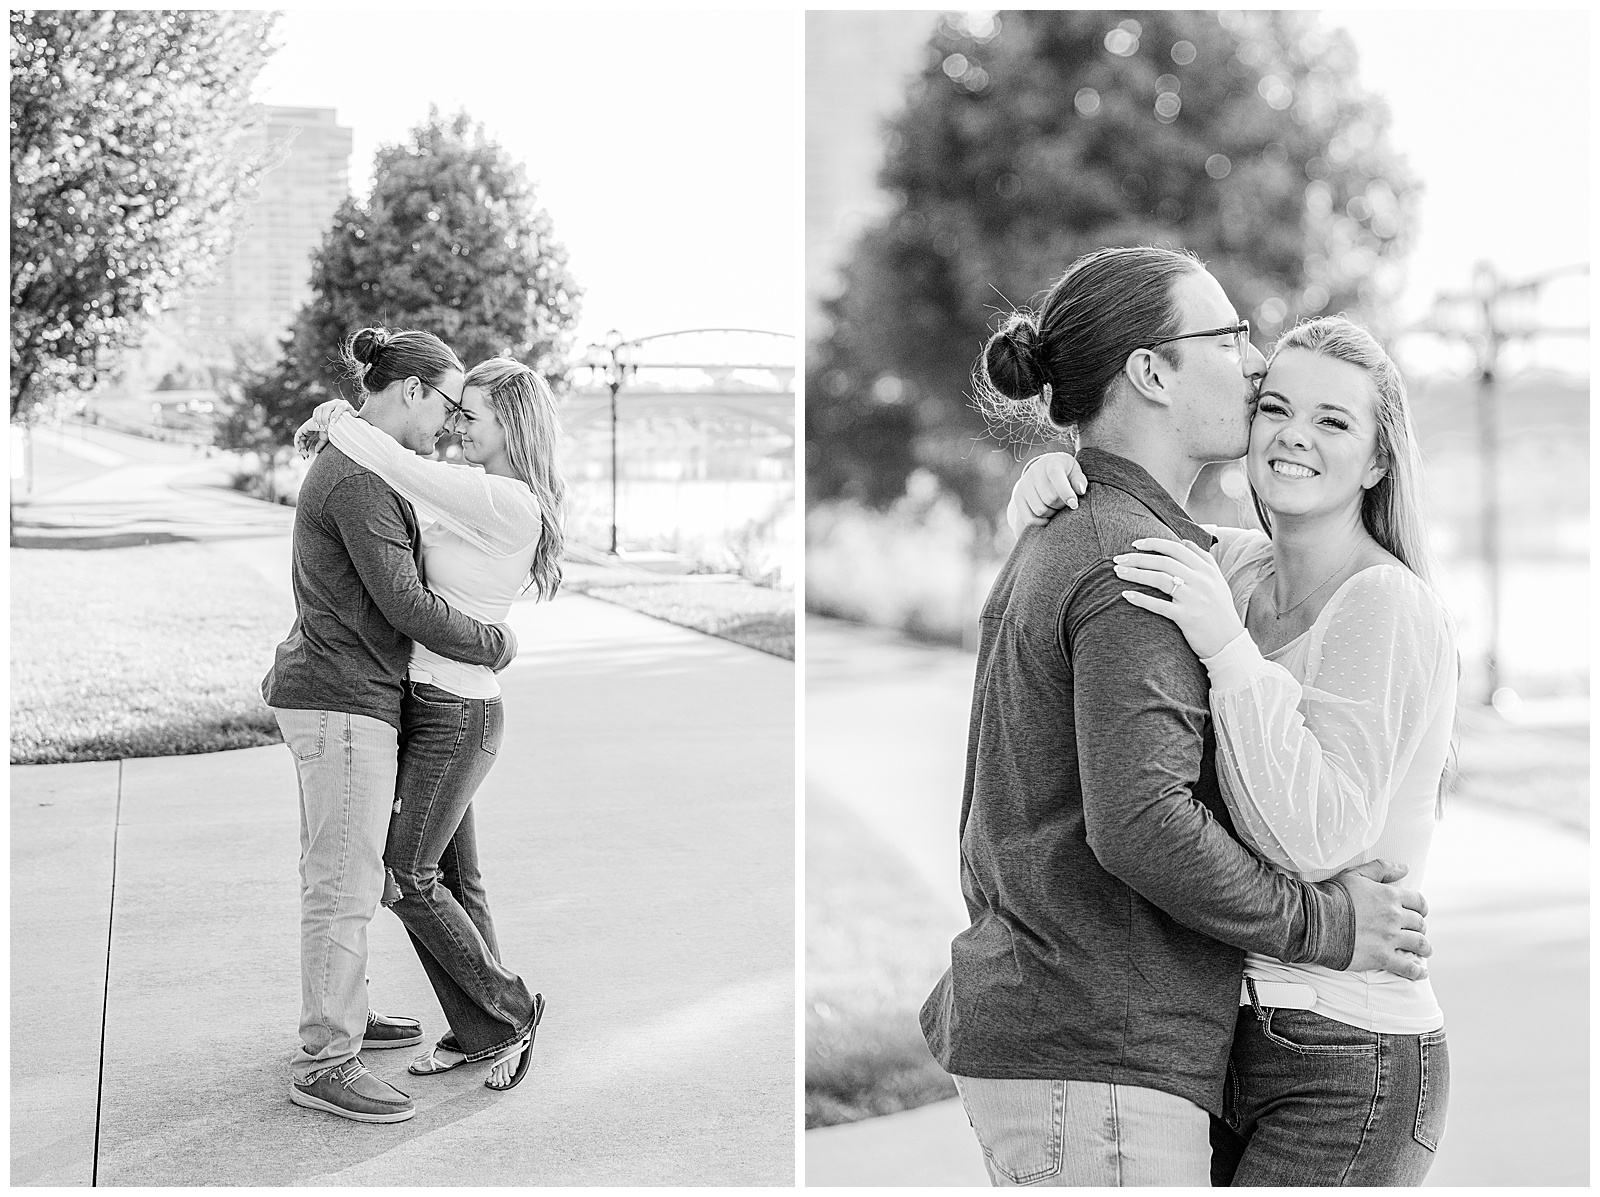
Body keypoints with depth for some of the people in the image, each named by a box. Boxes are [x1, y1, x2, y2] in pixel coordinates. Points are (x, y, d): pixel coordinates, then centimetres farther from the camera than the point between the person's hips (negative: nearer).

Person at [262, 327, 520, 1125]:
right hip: (344, 702, -11)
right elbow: (403, 604, -20)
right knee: (346, 885, -7)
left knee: (336, 871, 20)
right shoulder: (362, 481, -19)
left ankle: (342, 1013, 33)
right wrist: (494, 645, -7)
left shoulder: (345, 468, 15)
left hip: (323, 694, 11)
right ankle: (324, 1065, -1)